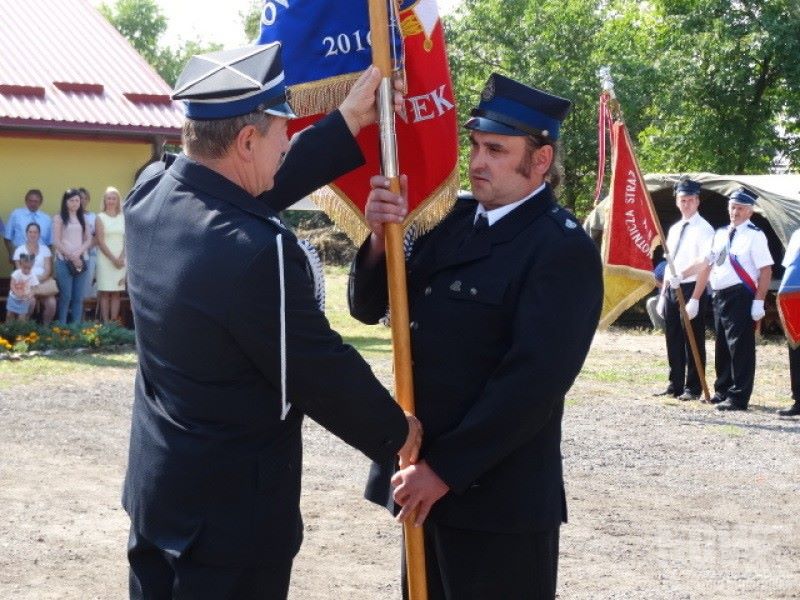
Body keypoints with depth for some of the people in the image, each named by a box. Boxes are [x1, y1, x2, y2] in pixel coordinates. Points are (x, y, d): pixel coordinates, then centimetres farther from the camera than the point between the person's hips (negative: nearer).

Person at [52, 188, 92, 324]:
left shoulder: (82, 219, 15)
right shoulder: (60, 218, 2)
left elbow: (88, 240, 9)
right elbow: (56, 242, -5)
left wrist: (78, 254, -8)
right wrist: (71, 257, -9)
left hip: (81, 261, 4)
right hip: (64, 261, -4)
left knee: (79, 297, 2)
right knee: (65, 296, -7)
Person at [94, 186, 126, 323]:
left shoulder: (123, 218, 9)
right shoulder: (100, 217, 2)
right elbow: (100, 241, -5)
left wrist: (121, 257, -9)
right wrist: (113, 258, -12)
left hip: (121, 259, 3)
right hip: (105, 259, -3)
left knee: (116, 292, 2)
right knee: (105, 292, -5)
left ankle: (114, 321, 1)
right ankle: (105, 322, -6)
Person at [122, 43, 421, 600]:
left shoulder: (150, 193, -6)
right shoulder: (255, 250, -29)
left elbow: (259, 187, 9)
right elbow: (322, 370, -19)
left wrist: (347, 124, 14)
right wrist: (397, 430, -2)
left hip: (155, 487, 8)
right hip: (231, 509, -8)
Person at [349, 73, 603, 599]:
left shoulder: (564, 249, -13)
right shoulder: (455, 221, 10)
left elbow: (534, 382, -20)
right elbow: (370, 308, 10)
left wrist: (444, 469, -19)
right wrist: (380, 238, -9)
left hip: (497, 500, -7)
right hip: (422, 480, 7)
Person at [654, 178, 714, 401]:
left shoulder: (704, 229, -9)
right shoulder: (674, 229, 15)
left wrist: (695, 299, -20)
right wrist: (663, 295, 15)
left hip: (691, 290, -7)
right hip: (671, 290, 7)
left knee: (693, 342, 1)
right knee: (673, 341, 12)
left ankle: (693, 388, 8)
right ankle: (675, 386, 20)